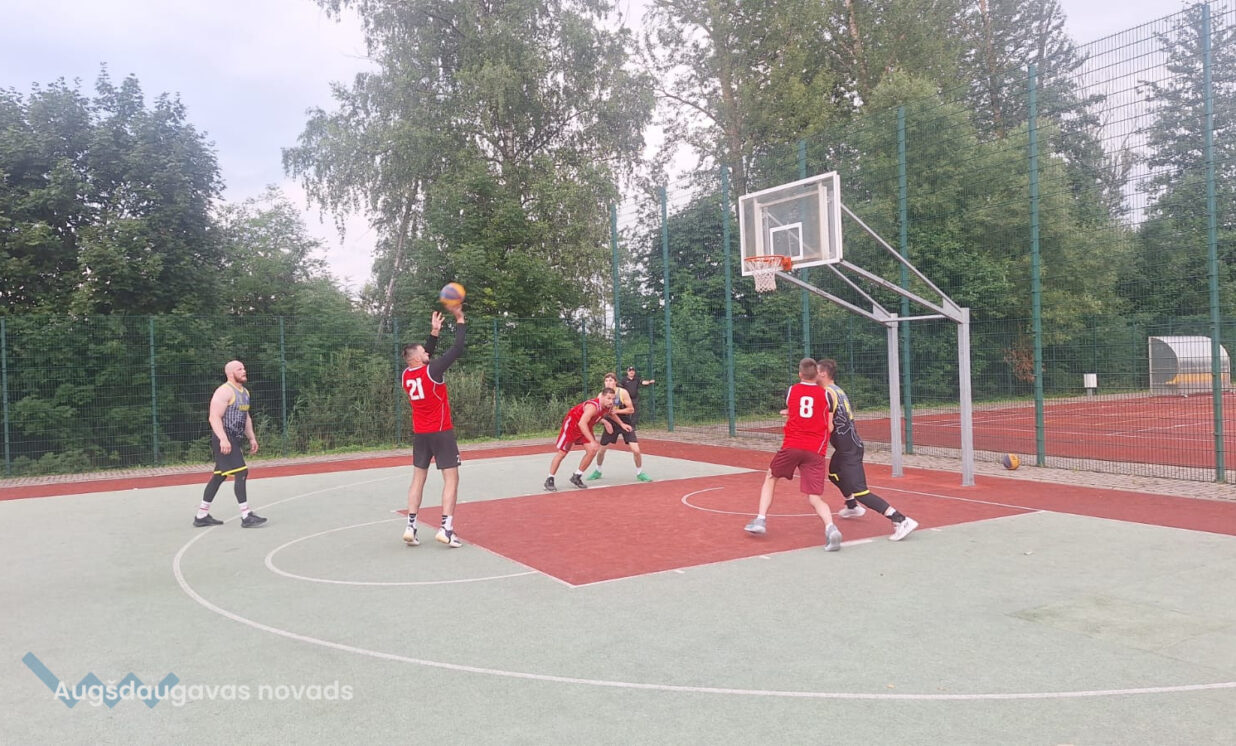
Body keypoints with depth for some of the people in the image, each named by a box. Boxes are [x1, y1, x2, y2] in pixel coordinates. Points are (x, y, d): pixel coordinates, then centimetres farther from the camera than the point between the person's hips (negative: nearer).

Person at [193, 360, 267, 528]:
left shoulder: (244, 392, 17)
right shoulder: (224, 391, -14)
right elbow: (214, 417, -21)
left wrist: (252, 438, 21)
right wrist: (223, 439, -29)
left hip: (235, 439, 10)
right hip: (224, 440, -10)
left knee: (219, 476, 14)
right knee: (241, 473, -14)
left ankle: (201, 516, 23)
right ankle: (246, 517, -13)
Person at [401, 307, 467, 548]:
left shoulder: (406, 375, 3)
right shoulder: (431, 371, -16)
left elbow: (424, 358, 21)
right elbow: (457, 350, -14)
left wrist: (435, 332, 17)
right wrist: (460, 320, -6)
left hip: (419, 434, 6)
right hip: (441, 432, -6)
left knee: (418, 478, 12)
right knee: (451, 478, -2)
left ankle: (411, 527, 8)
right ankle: (446, 528, -10)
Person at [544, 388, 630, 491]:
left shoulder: (608, 407, -11)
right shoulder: (592, 406, -37)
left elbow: (612, 414, 17)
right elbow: (582, 423, -45)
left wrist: (622, 424, 14)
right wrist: (592, 441, -46)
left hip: (586, 427, 7)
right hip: (572, 424, -7)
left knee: (592, 451, -5)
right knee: (562, 453, -2)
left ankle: (576, 477, 11)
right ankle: (549, 480, 10)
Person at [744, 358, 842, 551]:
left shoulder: (791, 391, 8)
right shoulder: (825, 394, 7)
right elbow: (830, 427, 8)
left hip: (791, 446, 0)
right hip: (815, 451, 0)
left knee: (770, 478, 24)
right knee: (815, 498, -2)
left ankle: (760, 520, 15)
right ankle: (830, 527, -28)